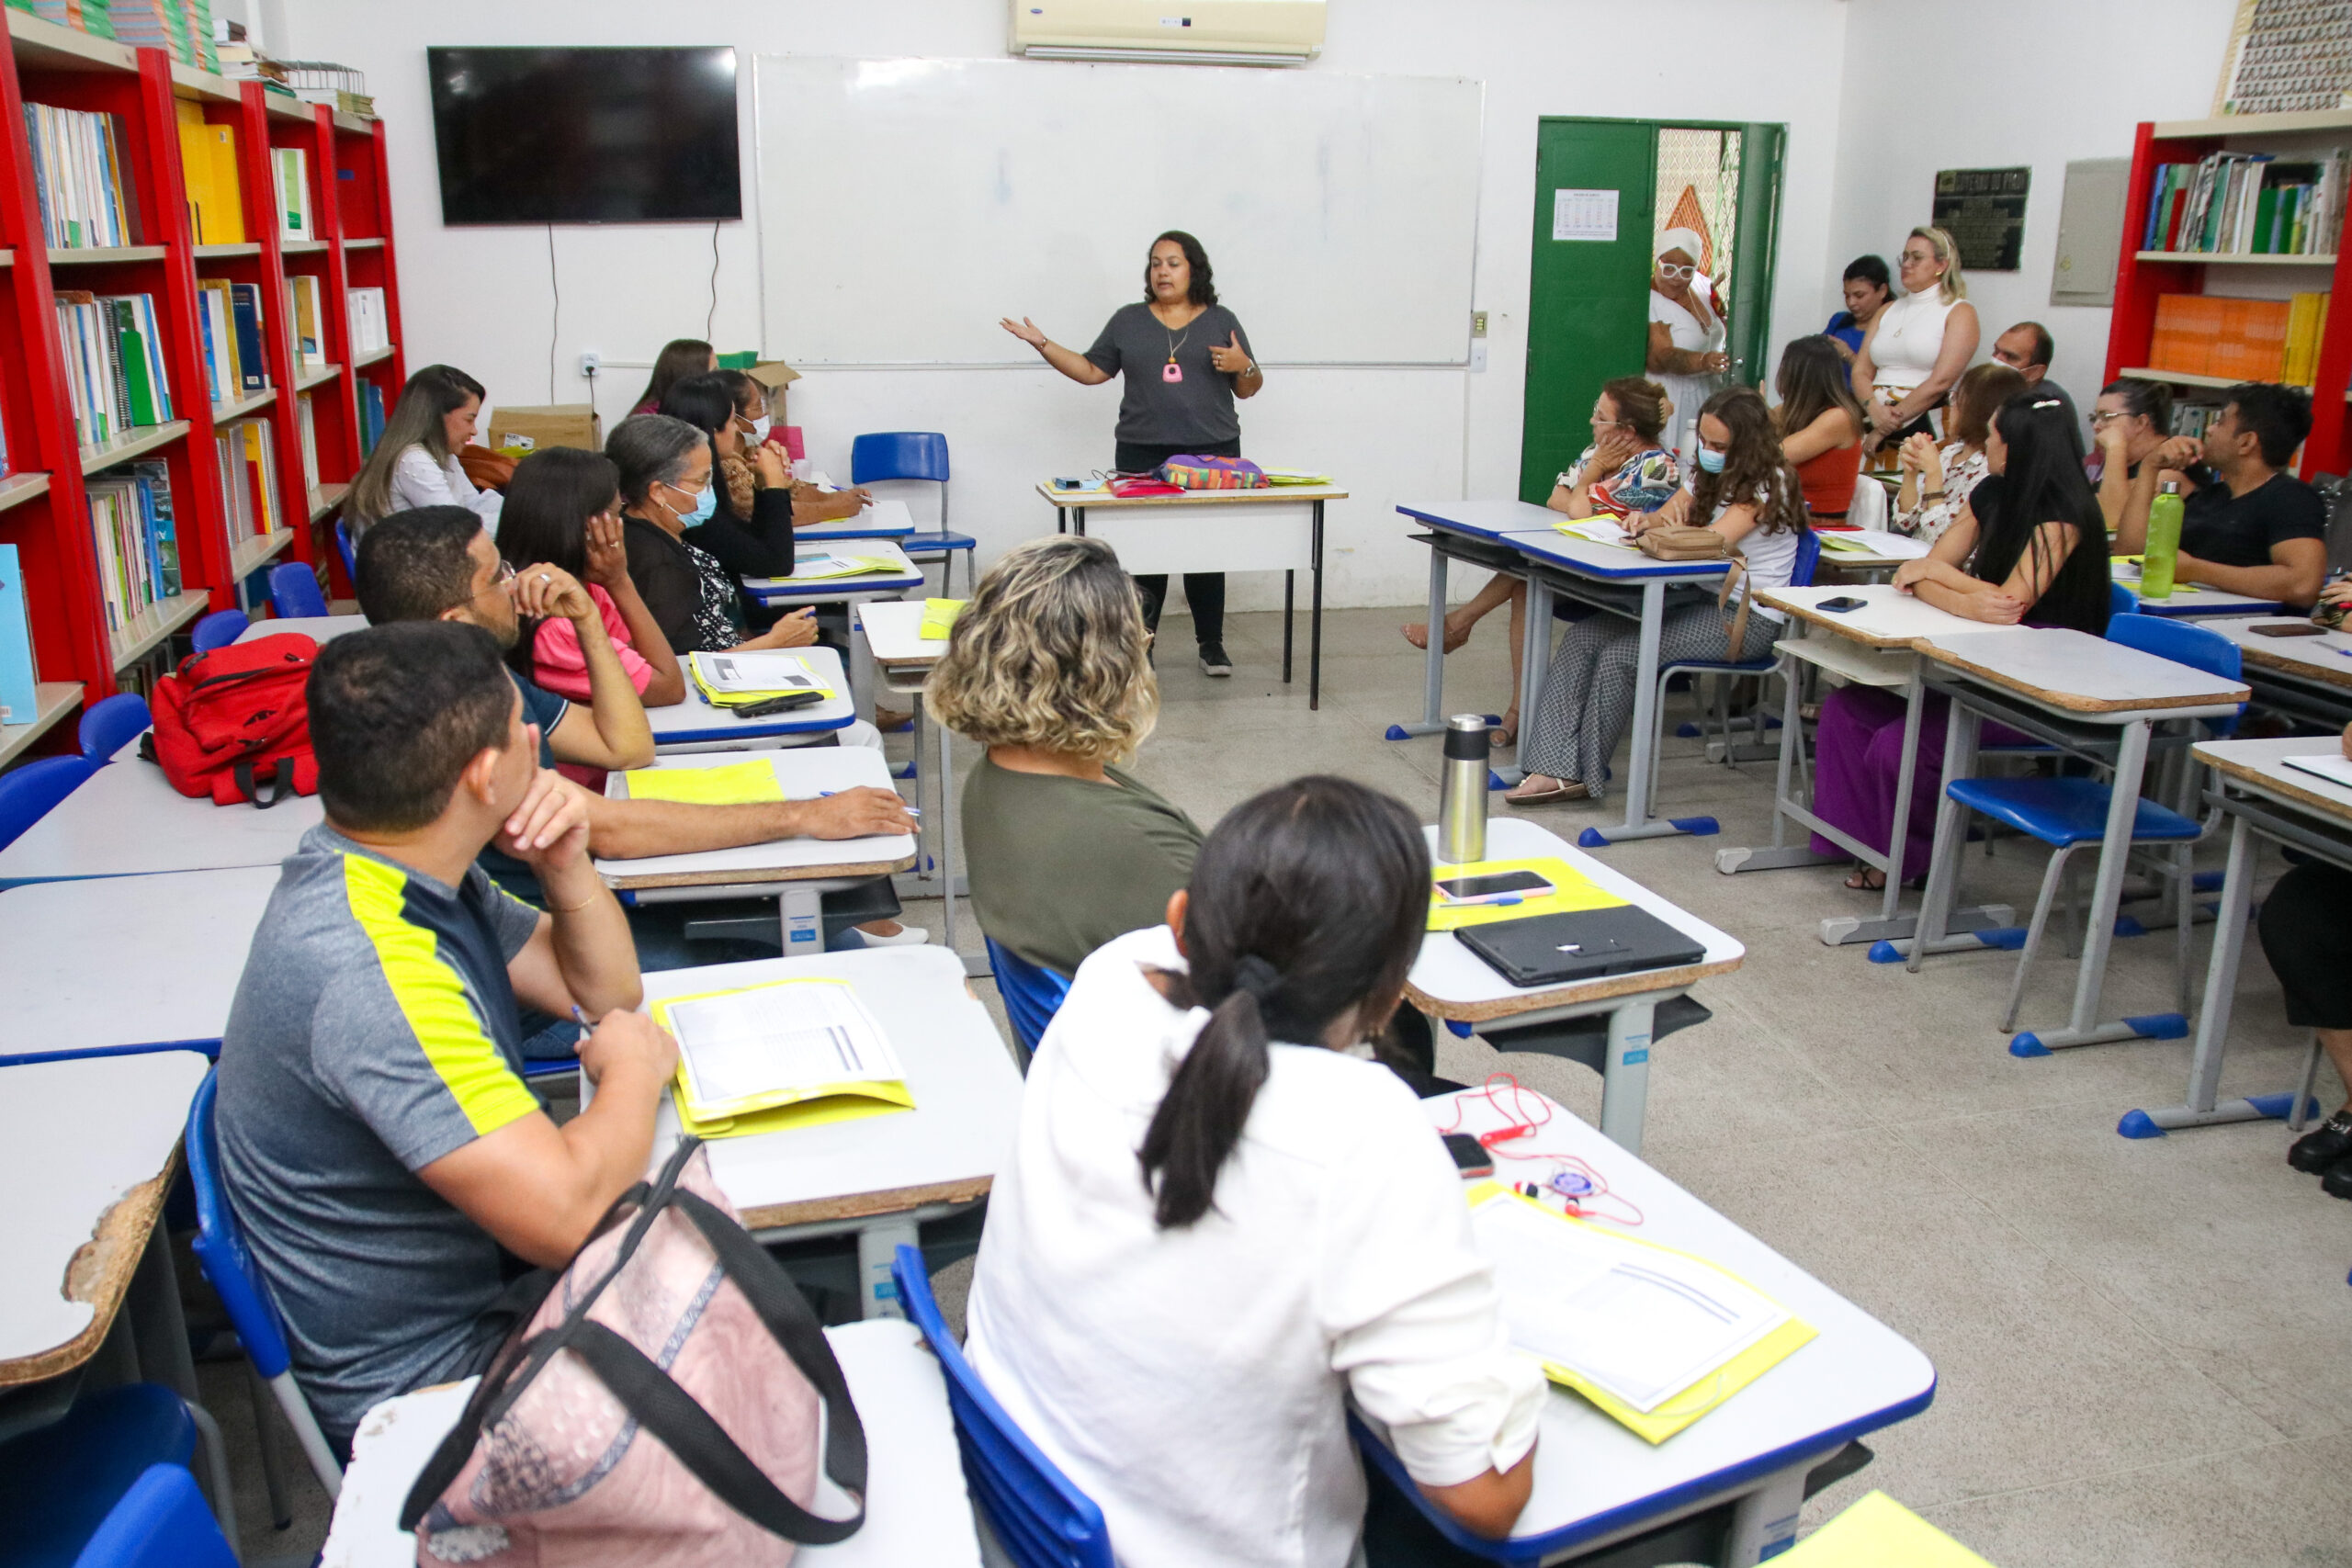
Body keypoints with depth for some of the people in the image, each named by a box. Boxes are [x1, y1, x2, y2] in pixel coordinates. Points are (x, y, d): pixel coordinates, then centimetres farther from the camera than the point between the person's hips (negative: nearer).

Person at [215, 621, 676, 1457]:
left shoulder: (415, 872, -3)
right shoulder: (370, 965, -33)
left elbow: (605, 988, 8)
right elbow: (563, 1213, -37)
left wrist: (566, 869, -12)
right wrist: (634, 1073, -17)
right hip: (424, 1381, -8)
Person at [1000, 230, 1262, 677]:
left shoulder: (1221, 321, 9)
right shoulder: (1128, 321, 11)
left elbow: (1248, 389, 11)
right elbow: (1091, 371, 12)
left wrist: (1244, 366, -10)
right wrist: (1042, 344, 5)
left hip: (1211, 455, 0)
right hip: (1142, 456, 0)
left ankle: (1211, 644, 11)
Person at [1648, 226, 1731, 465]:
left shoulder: (1701, 286, 6)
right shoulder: (1650, 300, -15)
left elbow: (1721, 334, 22)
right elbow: (1659, 358, -27)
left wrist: (1719, 308, 1)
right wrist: (1704, 361, -42)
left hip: (1707, 395, 7)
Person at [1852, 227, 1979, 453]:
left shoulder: (1959, 312, 4)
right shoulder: (1888, 311, 21)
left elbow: (1941, 382, -8)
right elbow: (1861, 371, 12)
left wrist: (1884, 430, -13)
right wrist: (1874, 409, -10)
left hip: (1925, 423, -5)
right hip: (1873, 420, 5)